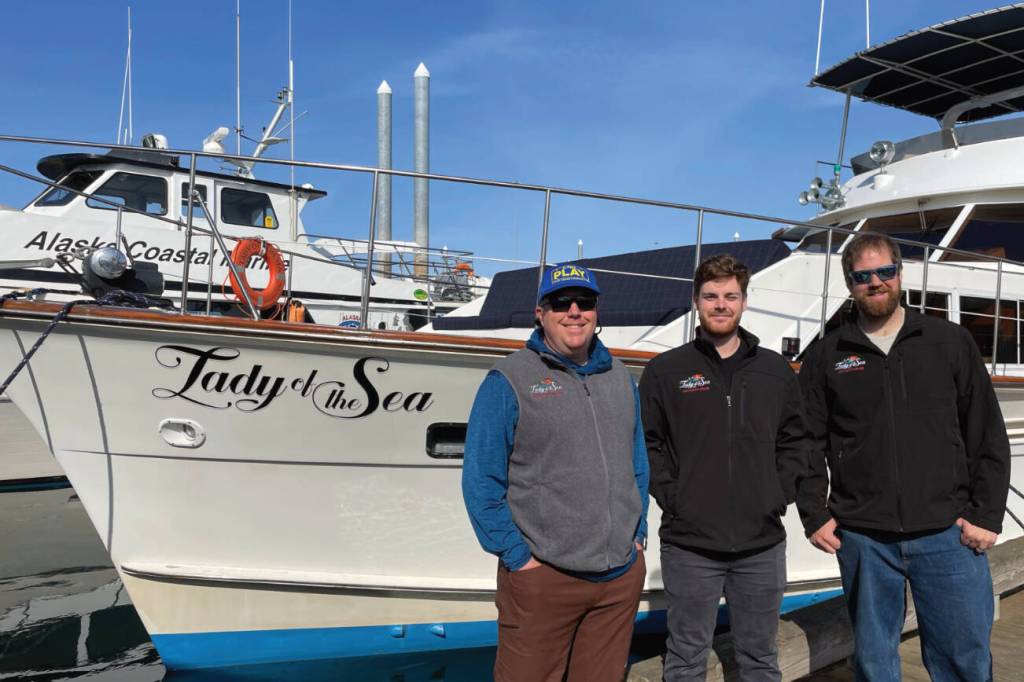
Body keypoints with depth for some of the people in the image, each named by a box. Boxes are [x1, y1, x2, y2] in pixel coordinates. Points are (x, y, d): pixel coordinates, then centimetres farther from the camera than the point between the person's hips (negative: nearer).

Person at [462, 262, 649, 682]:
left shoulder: (620, 378, 11)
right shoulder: (510, 380, -7)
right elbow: (481, 481, -8)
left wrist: (637, 535, 10)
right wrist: (517, 557, -11)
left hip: (623, 573, 5)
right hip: (542, 576, -5)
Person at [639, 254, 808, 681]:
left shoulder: (776, 370, 8)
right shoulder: (665, 370, -1)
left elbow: (795, 440, 13)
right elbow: (647, 443, -1)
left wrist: (780, 495, 2)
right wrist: (672, 498, -9)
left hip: (763, 543, 3)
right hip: (689, 543, -2)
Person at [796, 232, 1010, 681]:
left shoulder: (951, 342, 5)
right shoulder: (825, 356, 4)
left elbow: (988, 435, 5)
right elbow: (808, 443, 6)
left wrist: (987, 514, -1)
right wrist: (814, 516, 0)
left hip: (949, 535, 0)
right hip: (862, 539, 0)